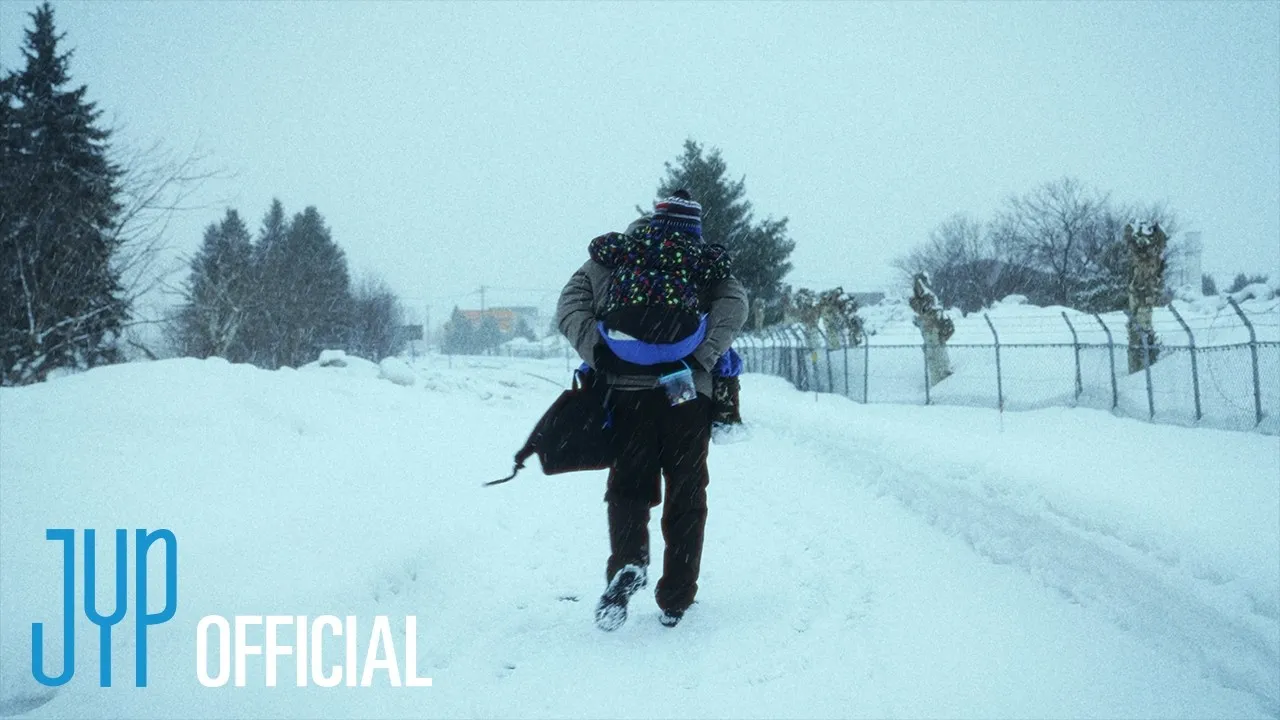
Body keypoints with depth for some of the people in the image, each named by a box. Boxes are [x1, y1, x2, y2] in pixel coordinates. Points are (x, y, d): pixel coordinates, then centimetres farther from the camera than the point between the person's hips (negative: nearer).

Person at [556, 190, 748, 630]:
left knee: (628, 485, 12)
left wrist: (598, 356, -4)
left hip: (628, 391, 0)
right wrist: (703, 359, -11)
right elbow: (733, 308, -8)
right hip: (688, 395, 0)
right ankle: (675, 601, 15)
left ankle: (628, 561, -15)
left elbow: (569, 306, 2)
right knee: (686, 495, 11)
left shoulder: (615, 253, 13)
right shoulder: (711, 264, 11)